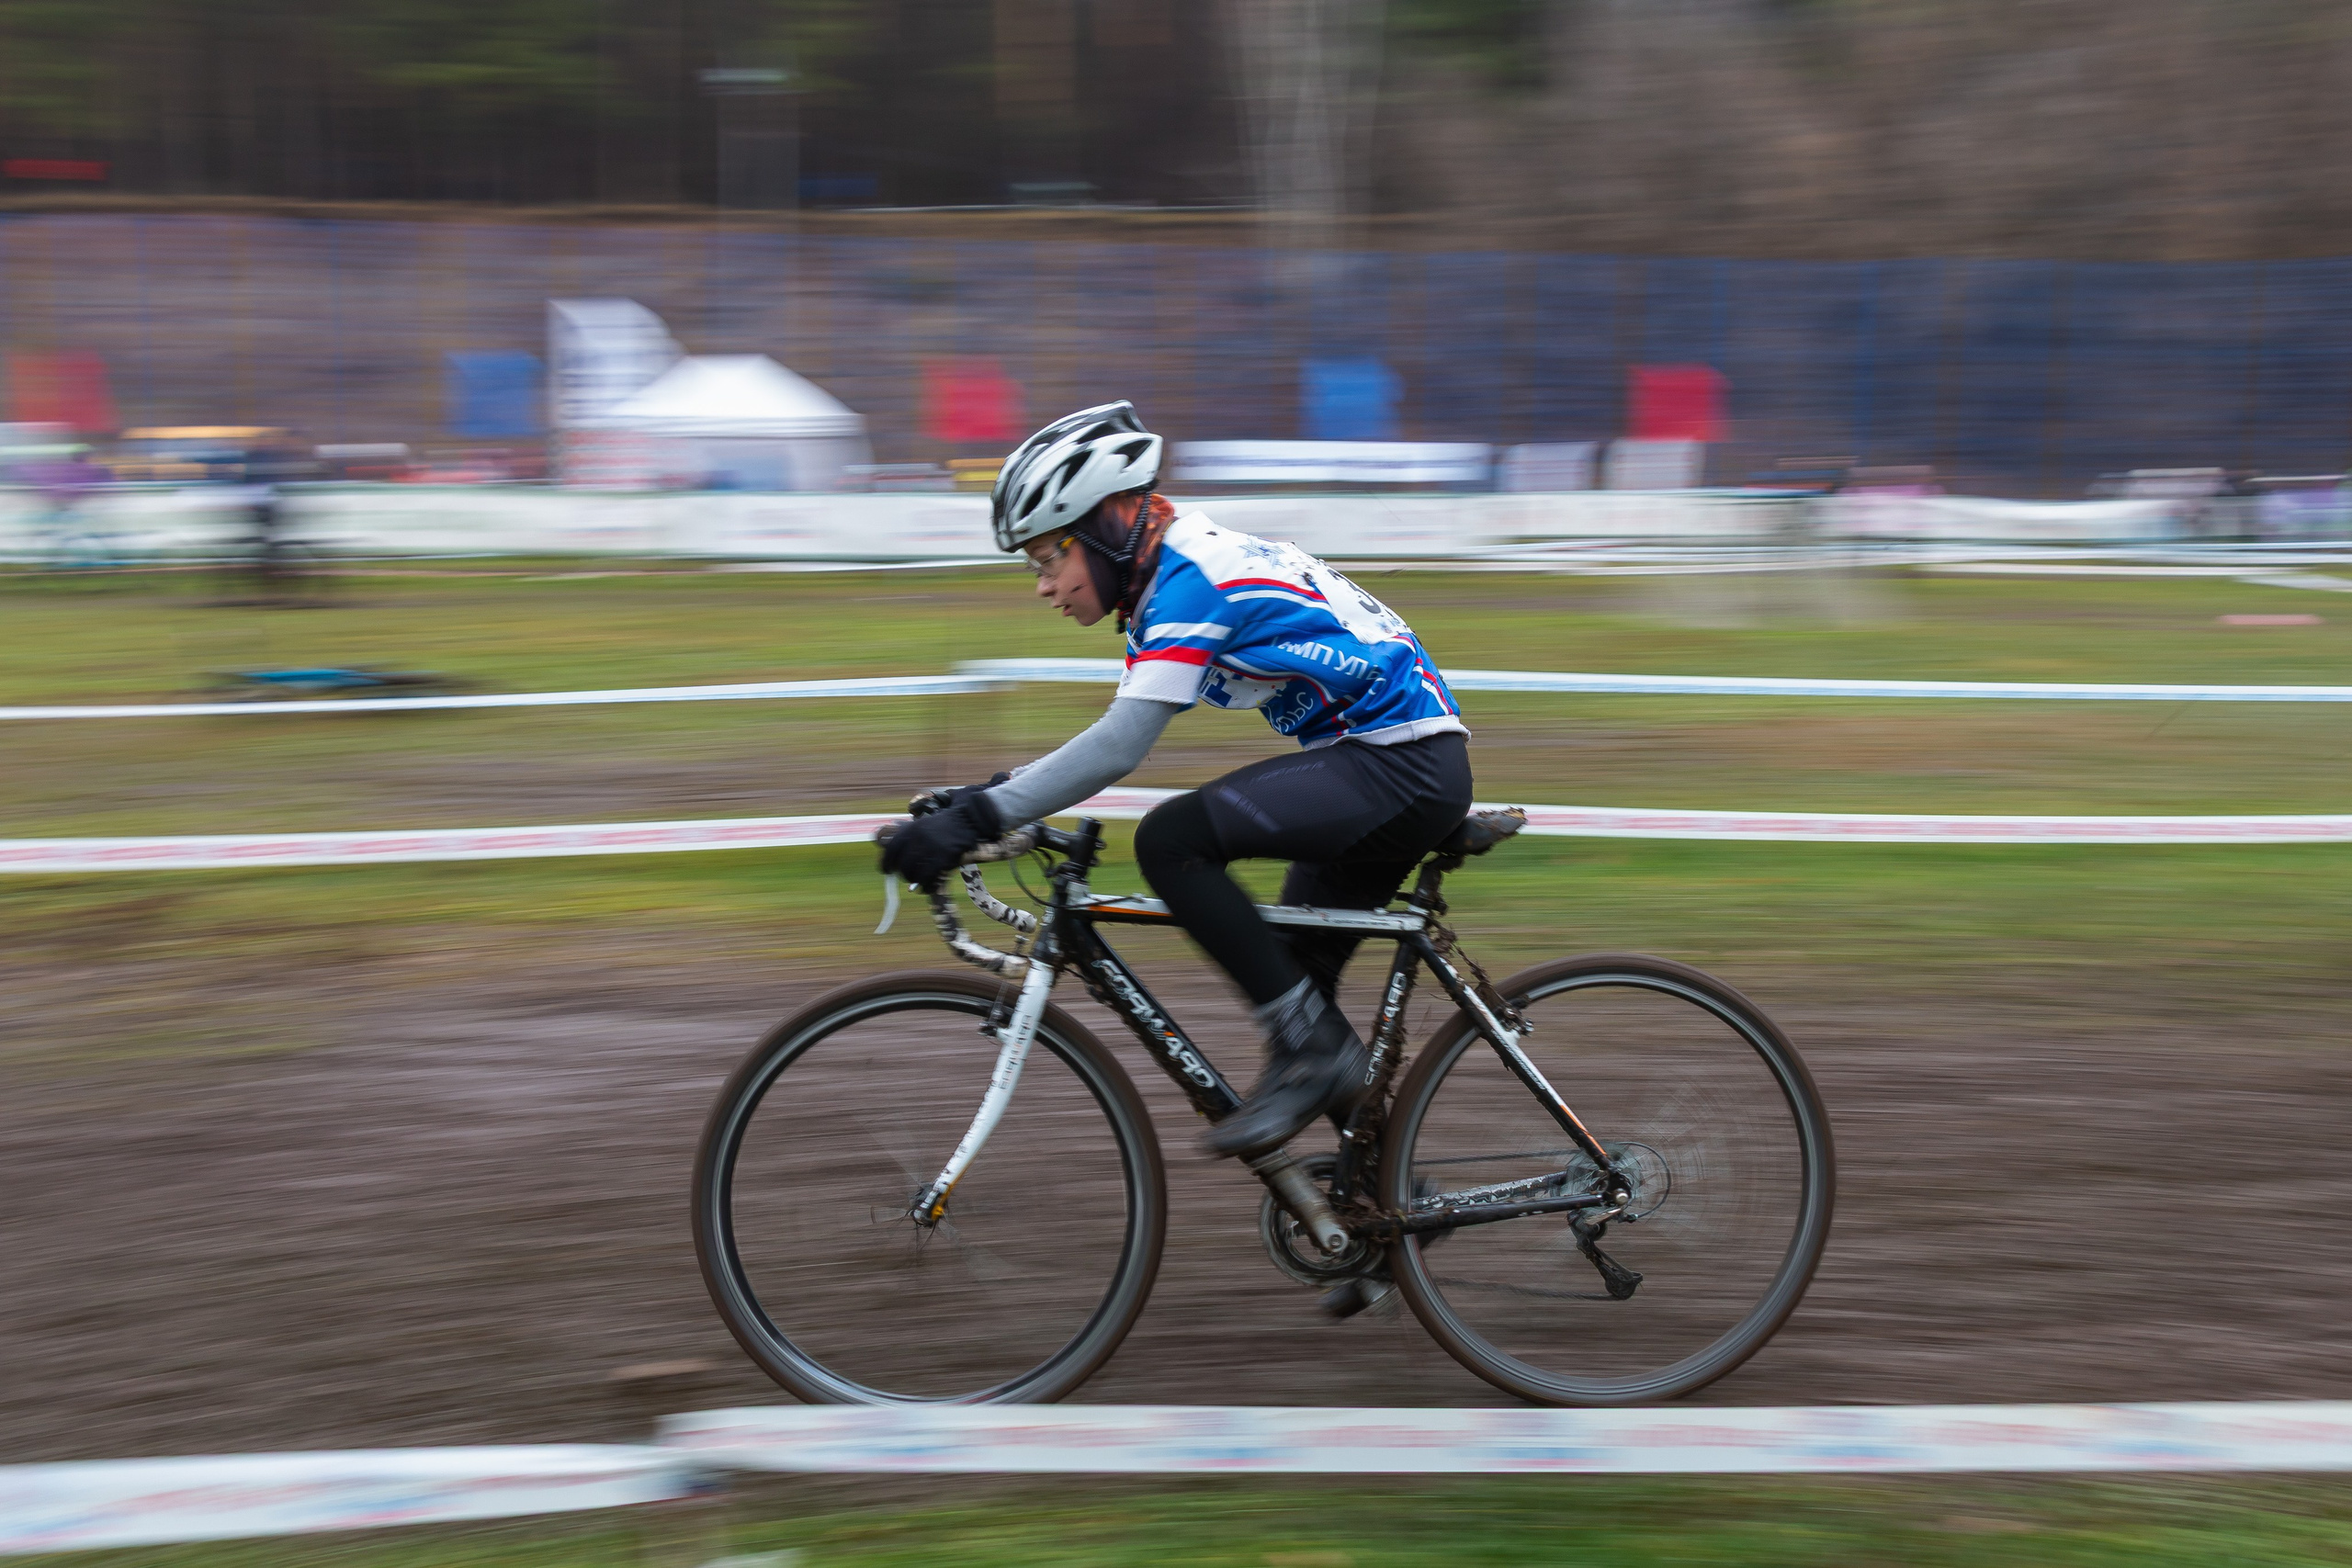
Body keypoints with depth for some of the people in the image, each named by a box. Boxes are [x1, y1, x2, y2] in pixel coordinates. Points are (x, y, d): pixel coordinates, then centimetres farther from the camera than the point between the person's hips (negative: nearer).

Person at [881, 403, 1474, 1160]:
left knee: (1173, 838, -22)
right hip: (1405, 771, 11)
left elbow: (1119, 746, -27)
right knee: (1291, 978, 15)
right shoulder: (1176, 579, 13)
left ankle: (1311, 1045, -14)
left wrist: (976, 820, -27)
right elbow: (1115, 738, 17)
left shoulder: (1191, 580, -17)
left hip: (1404, 764, -11)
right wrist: (986, 798, 8)